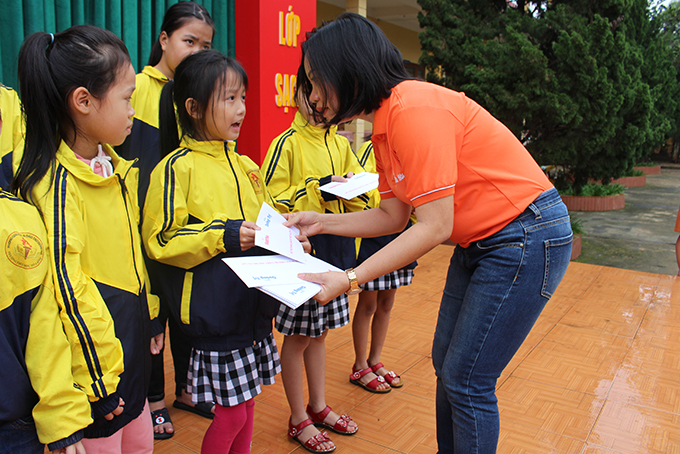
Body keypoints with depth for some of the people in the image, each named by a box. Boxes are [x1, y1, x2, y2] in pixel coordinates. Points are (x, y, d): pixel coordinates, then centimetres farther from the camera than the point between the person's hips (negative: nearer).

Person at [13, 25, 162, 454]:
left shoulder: (116, 169, 6)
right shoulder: (55, 183, -21)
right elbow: (65, 286, -21)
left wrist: (151, 317, 18)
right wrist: (98, 378, -16)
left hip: (131, 337, 8)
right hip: (95, 351, -8)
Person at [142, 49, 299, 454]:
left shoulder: (245, 165, 10)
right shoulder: (177, 168, -12)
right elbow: (160, 241, -13)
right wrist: (223, 235, -21)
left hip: (253, 307, 7)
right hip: (215, 312, -7)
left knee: (246, 405, 18)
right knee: (231, 414, 3)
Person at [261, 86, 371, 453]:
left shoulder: (340, 144, 10)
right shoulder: (287, 144, -8)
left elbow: (361, 194, 13)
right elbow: (270, 200, -13)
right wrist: (317, 190, -20)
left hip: (334, 252, 6)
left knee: (319, 332, 18)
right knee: (298, 336, 5)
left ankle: (318, 406, 34)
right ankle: (298, 420, 21)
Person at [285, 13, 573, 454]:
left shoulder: (414, 110, -24)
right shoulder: (383, 126, 5)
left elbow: (434, 226, -25)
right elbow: (393, 217, 8)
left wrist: (350, 279, -23)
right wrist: (321, 222, 3)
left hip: (527, 236, -9)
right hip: (479, 242, 9)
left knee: (466, 381, -1)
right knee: (446, 363, 15)